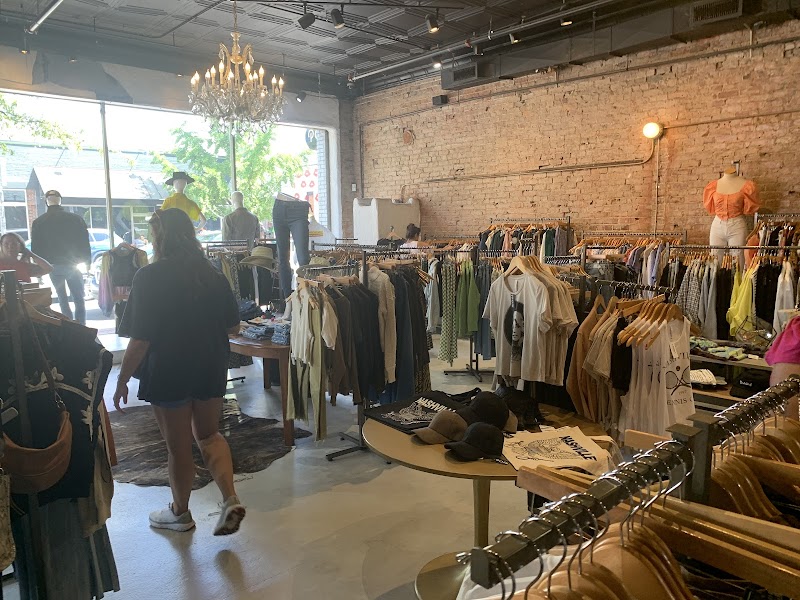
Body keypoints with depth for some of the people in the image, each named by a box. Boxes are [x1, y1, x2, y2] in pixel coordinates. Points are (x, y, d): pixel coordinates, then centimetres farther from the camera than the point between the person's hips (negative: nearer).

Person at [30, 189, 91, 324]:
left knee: (63, 300, 12)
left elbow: (35, 248, 1)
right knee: (79, 300, 7)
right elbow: (85, 243, -2)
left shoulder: (38, 222, -1)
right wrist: (87, 262, 5)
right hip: (73, 265, -1)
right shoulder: (75, 219, -4)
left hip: (53, 266, 1)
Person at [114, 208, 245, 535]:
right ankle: (231, 500, 8)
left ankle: (180, 513, 33)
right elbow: (232, 325, 6)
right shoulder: (212, 274, 0)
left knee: (178, 447, 12)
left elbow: (140, 340, -16)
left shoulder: (149, 276, -15)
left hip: (168, 373, -4)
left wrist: (122, 381, -5)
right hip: (211, 370, 5)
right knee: (209, 436, 21)